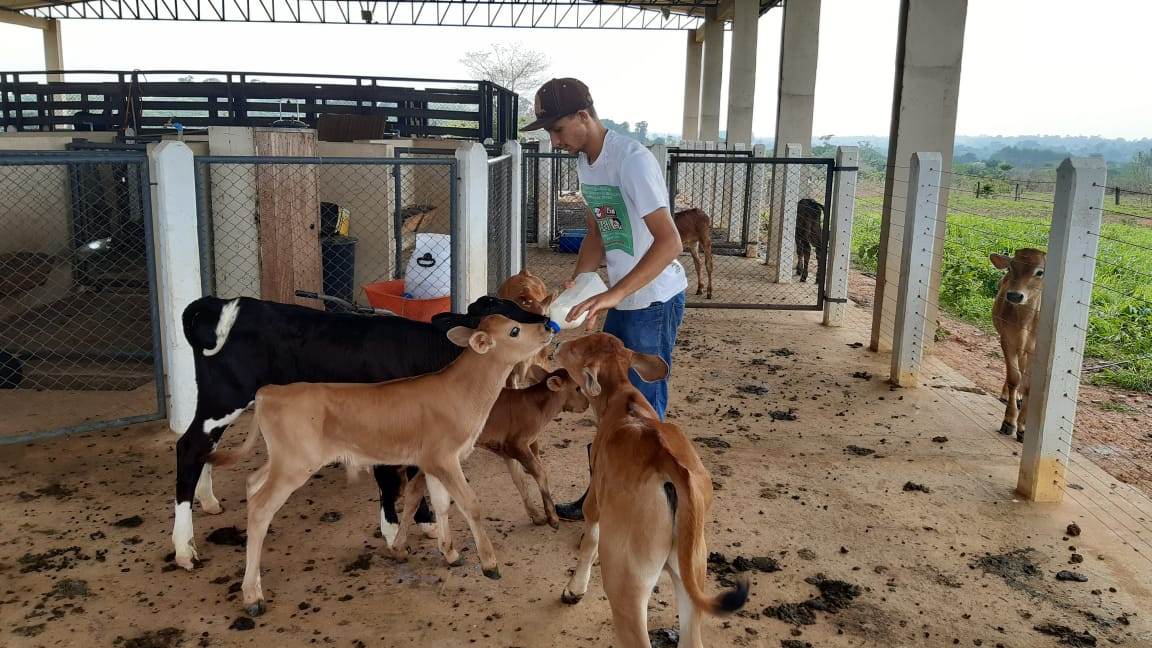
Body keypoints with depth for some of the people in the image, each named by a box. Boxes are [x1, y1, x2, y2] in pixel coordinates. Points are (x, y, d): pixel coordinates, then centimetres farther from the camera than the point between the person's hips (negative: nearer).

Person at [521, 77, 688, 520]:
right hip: (620, 301, 9)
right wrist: (576, 283, -1)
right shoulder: (584, 162, 5)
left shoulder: (632, 161, -24)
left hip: (655, 301, -9)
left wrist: (613, 294, -37)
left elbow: (669, 243, -30)